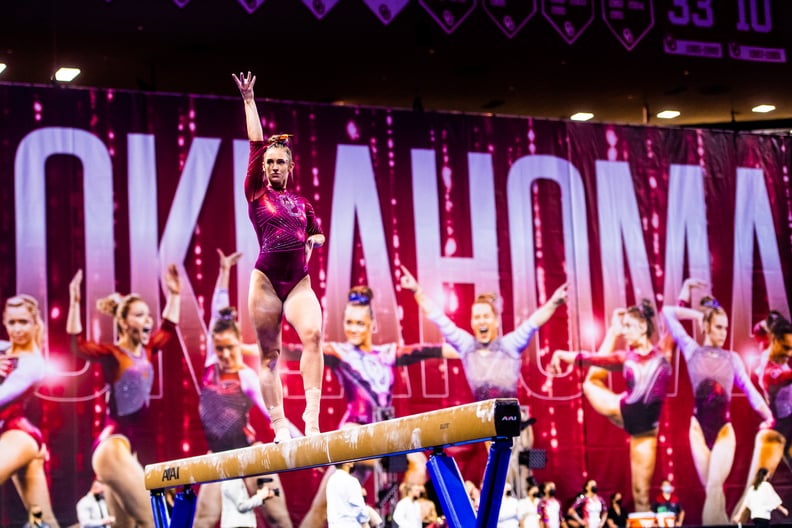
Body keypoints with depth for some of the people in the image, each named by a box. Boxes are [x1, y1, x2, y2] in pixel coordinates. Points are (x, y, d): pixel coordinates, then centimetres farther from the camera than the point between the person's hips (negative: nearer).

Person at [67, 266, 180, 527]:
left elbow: (169, 328, 30)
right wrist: (74, 302, -33)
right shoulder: (111, 353, -8)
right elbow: (78, 345, -26)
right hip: (115, 439, -7)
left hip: (141, 440, 7)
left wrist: (173, 295, 29)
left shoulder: (147, 350, 11)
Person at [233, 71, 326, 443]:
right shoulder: (257, 193, 8)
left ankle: (312, 417, -30)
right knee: (269, 353, -2)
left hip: (299, 281, 2)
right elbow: (256, 144, 3)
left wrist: (313, 240, 7)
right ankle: (279, 426, 2)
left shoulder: (301, 202, 17)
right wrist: (248, 101, 2)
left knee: (313, 334, -23)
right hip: (266, 280, -2)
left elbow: (318, 234, 31)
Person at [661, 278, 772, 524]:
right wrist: (696, 310, 14)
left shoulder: (732, 358, 8)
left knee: (714, 488, -14)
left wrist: (768, 416, -10)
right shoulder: (692, 351, 6)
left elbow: (749, 390, 3)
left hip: (724, 429, 0)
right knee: (711, 490, 3)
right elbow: (668, 313, 7)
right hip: (699, 428, 0)